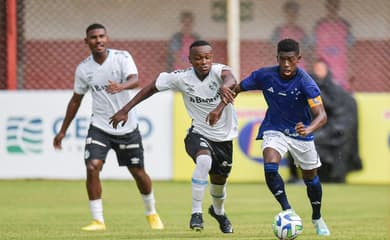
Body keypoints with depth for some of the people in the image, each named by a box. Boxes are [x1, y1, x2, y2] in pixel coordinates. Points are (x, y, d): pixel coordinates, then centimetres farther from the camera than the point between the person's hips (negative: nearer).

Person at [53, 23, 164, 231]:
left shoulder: (122, 57, -10)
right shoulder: (83, 68, -2)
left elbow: (135, 80, -27)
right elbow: (76, 100, 10)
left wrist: (122, 86, -51)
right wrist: (63, 131, 14)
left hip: (127, 127, -1)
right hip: (99, 126, 1)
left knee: (138, 173, 8)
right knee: (92, 167, -19)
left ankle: (151, 213, 34)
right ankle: (98, 220, -10)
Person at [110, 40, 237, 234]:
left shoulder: (218, 71, -22)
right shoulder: (181, 78, -18)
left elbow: (230, 79, -46)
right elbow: (152, 87, -7)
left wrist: (225, 86, -72)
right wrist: (125, 110, -9)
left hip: (224, 136, 2)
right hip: (199, 133, -2)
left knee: (219, 179, 18)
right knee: (204, 161, -34)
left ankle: (218, 211, 54)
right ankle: (196, 213, -24)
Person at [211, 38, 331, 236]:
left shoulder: (306, 83, -25)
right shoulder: (265, 76, -17)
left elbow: (321, 115, -32)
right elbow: (237, 89, -1)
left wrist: (309, 129, -53)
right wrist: (220, 107, -13)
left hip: (301, 132, 0)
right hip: (274, 129, 0)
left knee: (311, 177, 12)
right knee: (270, 168, -27)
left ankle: (317, 218, 36)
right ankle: (287, 211, -16)